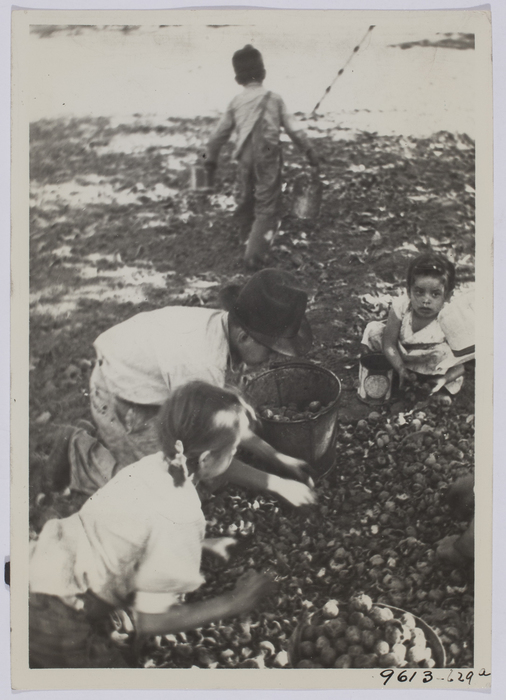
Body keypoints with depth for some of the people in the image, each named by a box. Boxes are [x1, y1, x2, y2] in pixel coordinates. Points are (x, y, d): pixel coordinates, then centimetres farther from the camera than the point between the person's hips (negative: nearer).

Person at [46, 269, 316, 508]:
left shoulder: (222, 323, -13)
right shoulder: (202, 366, -38)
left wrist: (275, 457, -1)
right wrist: (279, 486, -20)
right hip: (119, 398, -8)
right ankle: (80, 452, 8)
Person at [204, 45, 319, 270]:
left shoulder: (236, 102, 6)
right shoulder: (273, 99, 0)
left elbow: (220, 133, 11)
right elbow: (293, 127, 2)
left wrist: (210, 157, 23)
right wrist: (309, 150, 11)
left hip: (245, 158, 3)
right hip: (268, 157, -3)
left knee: (246, 200, 21)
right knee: (267, 206, -3)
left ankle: (248, 237, 38)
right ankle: (254, 254, -14)